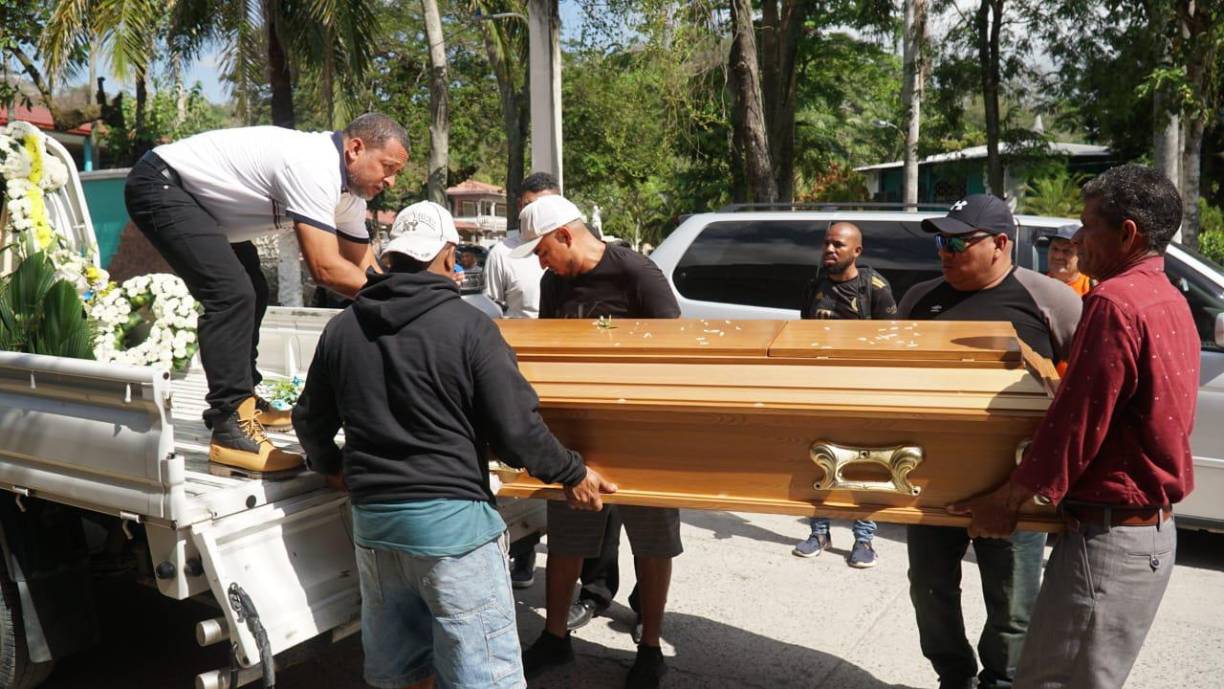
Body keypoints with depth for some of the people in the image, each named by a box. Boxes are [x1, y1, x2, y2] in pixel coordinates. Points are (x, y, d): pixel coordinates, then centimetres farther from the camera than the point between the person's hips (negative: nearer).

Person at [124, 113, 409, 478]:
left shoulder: (350, 193, 2)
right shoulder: (315, 167, -28)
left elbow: (364, 265, 10)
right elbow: (324, 268, -32)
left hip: (196, 197, 11)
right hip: (160, 185, -11)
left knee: (251, 294, 16)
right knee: (232, 294, -23)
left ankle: (243, 402, 28)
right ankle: (230, 432, -22)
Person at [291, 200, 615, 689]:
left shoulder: (341, 329, 5)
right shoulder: (469, 327, -11)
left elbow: (311, 421, 15)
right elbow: (516, 432, -13)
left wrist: (331, 466, 35)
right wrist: (571, 473, 3)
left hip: (371, 518, 6)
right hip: (452, 519, -6)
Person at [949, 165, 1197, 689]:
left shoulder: (1115, 302, -19)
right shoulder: (1169, 301, 13)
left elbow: (1075, 425, -20)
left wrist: (1005, 500, -11)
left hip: (1108, 537, -10)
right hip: (1150, 528, 10)